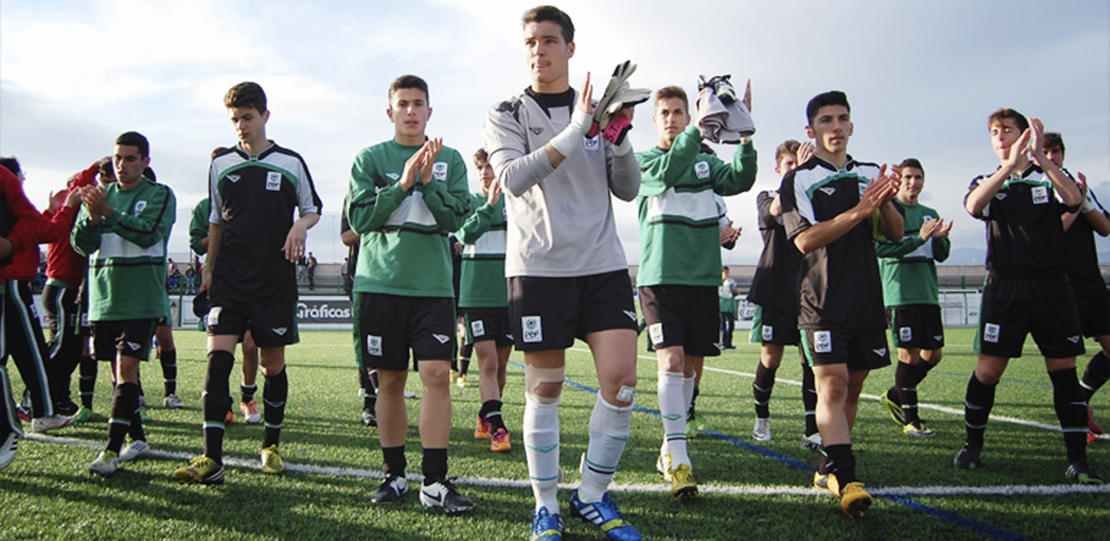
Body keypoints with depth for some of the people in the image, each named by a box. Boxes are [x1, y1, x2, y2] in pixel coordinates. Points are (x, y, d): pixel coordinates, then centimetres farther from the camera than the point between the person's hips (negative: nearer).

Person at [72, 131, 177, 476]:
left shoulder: (160, 195, 0)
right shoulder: (101, 196, 13)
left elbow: (148, 233, -16)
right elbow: (81, 244, 5)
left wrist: (109, 213, -26)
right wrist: (92, 218, -15)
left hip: (141, 299, -5)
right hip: (103, 298, 5)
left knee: (127, 368, -12)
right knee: (119, 370, 9)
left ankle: (112, 449, -12)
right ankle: (137, 438, 21)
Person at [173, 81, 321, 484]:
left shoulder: (291, 163, 3)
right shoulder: (221, 163, 9)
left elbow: (312, 208, 12)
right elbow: (216, 221, 17)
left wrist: (300, 225, -10)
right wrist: (209, 268, 15)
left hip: (276, 279, -1)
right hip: (229, 278, 1)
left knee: (274, 364, 6)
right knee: (218, 358, -12)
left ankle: (271, 446, 24)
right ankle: (211, 459, -12)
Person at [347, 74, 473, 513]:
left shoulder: (449, 160, 10)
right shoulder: (370, 158, 8)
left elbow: (455, 219, 1)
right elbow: (359, 219, -2)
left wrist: (429, 181, -13)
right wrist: (402, 184, -13)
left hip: (433, 284, 0)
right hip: (381, 283, 0)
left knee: (437, 375, -10)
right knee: (390, 380, 5)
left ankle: (435, 481, -5)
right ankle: (395, 475, 17)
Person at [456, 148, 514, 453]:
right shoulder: (469, 201, 4)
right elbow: (466, 234, -14)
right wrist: (489, 205, -24)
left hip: (509, 295, 2)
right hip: (477, 295, -2)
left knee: (500, 365, 10)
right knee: (488, 364, -9)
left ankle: (485, 419, 26)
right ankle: (497, 427, -8)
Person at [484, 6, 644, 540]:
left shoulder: (596, 110, 13)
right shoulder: (507, 115, 5)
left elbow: (628, 189, 8)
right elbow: (513, 178, -14)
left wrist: (620, 137, -10)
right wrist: (574, 132, -23)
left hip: (603, 262, 3)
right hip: (538, 266, -2)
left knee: (622, 380, -5)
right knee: (544, 389, 1)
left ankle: (593, 496, 12)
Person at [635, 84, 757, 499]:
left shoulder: (706, 162, 14)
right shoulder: (642, 160, 6)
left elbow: (741, 180, -5)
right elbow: (666, 172, -18)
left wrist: (744, 134, -20)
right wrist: (699, 128, -28)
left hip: (702, 276, 4)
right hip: (660, 275, -4)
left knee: (690, 364, 8)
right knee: (671, 360, -15)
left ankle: (669, 448, 23)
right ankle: (678, 458, -14)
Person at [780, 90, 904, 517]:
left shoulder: (870, 175, 14)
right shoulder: (798, 180, -1)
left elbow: (895, 234, 12)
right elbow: (805, 239, -13)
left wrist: (886, 204, -10)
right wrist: (858, 211, -21)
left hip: (867, 299, 5)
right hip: (823, 302, -5)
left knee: (852, 387, 10)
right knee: (832, 386, -16)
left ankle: (829, 467, 24)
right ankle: (845, 480, -20)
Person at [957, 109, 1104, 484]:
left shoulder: (1049, 178, 10)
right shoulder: (987, 182, 10)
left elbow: (1074, 200, -14)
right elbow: (973, 205, -15)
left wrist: (1041, 158, -25)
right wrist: (1010, 165, -27)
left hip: (1050, 285, 1)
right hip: (1004, 287, 0)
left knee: (1064, 370, 0)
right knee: (987, 370, -3)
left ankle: (1077, 459, 6)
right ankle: (973, 446, 13)